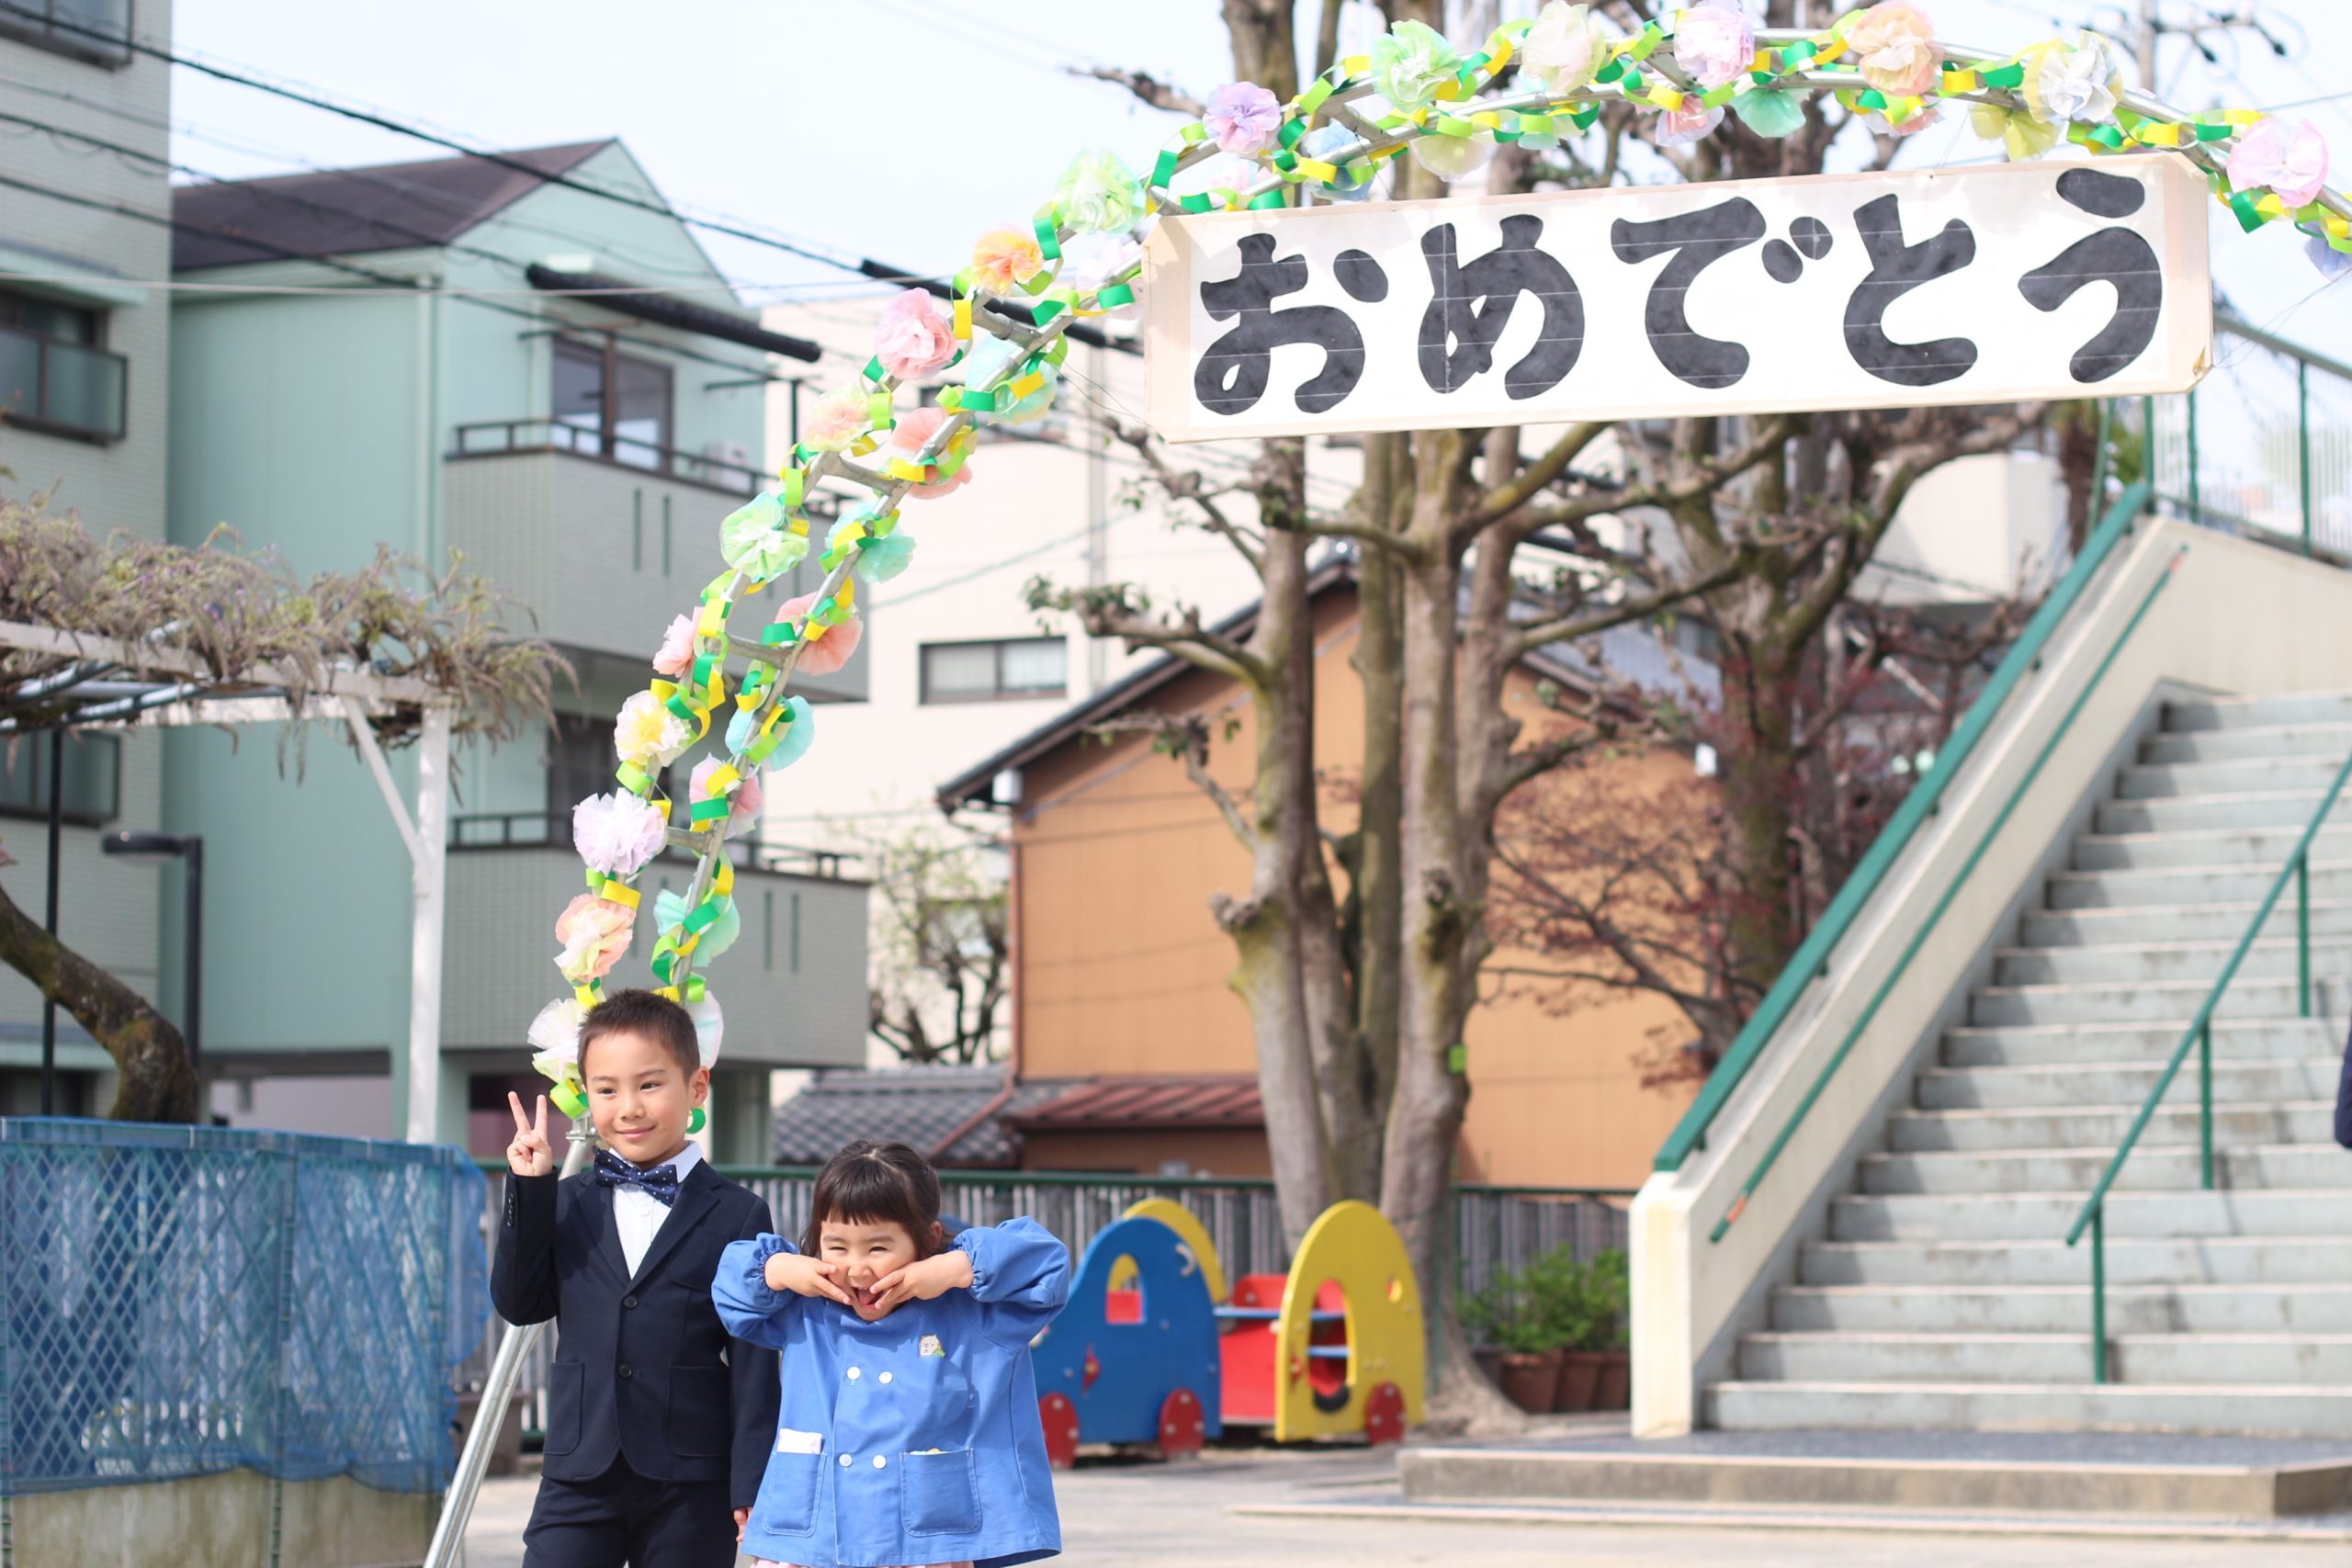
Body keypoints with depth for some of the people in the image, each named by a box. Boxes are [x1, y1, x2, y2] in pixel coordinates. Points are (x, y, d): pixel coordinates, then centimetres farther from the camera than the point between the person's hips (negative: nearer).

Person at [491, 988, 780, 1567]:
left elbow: (754, 1362, -3)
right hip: (580, 1477, 3)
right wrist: (529, 1190, -3)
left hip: (690, 1487, -3)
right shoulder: (567, 1205, 10)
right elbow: (519, 1303, 3)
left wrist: (752, 1484, -8)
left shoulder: (736, 1216, -1)